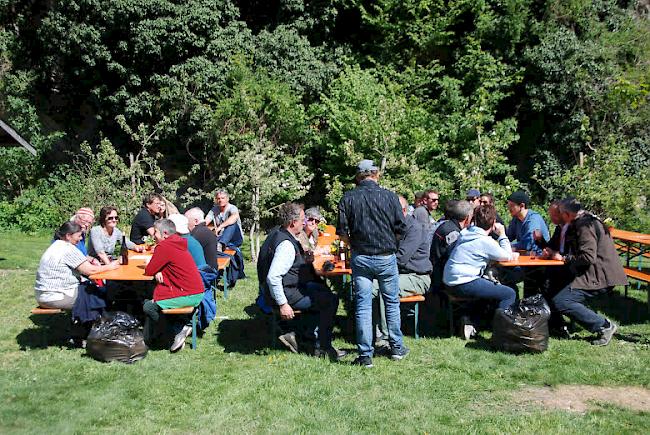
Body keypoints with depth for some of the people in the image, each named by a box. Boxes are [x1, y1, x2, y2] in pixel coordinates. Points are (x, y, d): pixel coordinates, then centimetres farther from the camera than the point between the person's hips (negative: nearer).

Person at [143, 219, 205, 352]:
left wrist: (155, 270, 12)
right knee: (150, 300, 17)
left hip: (189, 296, -10)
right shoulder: (177, 244, 14)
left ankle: (179, 331, 4)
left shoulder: (164, 247, -14)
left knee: (148, 307, -6)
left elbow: (148, 271, -9)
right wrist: (158, 271, 0)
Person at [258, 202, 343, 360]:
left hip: (289, 286, 11)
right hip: (288, 292, -11)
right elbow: (272, 277, -33)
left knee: (323, 290, 24)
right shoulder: (286, 244, -26)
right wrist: (283, 304, -28)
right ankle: (322, 348, 4)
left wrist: (304, 260, 11)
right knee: (331, 300, -9)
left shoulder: (277, 234, 6)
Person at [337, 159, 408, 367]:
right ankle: (397, 348, 25)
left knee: (363, 305, 4)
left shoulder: (348, 199, -3)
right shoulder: (389, 196, -5)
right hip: (386, 257, 0)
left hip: (360, 258, 0)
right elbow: (401, 229, -3)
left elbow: (342, 232, -5)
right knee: (392, 302, 15)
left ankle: (365, 355, 6)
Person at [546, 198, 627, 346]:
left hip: (599, 277, -11)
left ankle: (605, 326, -10)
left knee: (560, 302, -17)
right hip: (596, 274, 11)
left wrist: (563, 258, -10)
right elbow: (576, 253, 24)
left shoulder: (585, 225, -15)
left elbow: (588, 257, -23)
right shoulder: (586, 221, 17)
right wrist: (553, 253, 11)